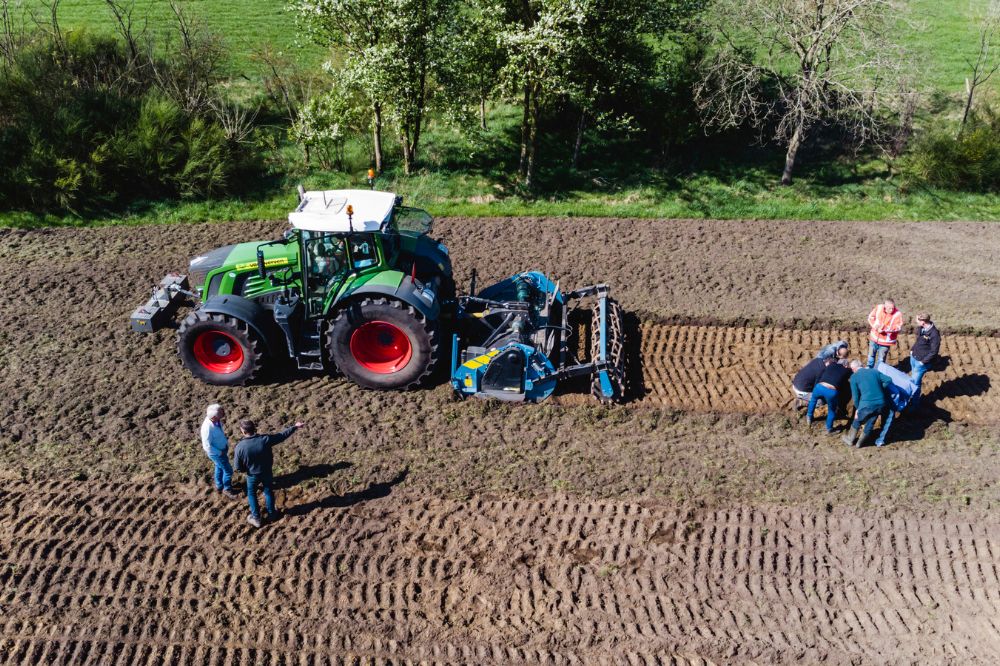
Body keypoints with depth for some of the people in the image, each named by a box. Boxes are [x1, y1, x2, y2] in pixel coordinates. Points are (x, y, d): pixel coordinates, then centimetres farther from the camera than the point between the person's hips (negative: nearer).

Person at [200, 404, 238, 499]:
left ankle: (219, 485, 51)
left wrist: (224, 436, -2)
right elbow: (207, 446, -30)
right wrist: (220, 453, -20)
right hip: (216, 452, -8)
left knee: (219, 467, 28)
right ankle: (227, 489, 31)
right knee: (228, 470, 8)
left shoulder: (216, 420, -15)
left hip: (222, 449, 8)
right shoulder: (207, 428, -39)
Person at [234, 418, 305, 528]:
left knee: (251, 494, 24)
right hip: (267, 472, 1)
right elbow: (282, 435, -13)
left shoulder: (240, 447, -28)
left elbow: (238, 467, -17)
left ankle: (256, 518, 34)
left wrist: (246, 470, 7)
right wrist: (295, 426, 0)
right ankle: (271, 513, 44)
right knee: (268, 491, 26)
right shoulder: (265, 439, -26)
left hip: (252, 475, -1)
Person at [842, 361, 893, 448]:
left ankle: (850, 440, 42)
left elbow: (855, 395, 2)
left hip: (867, 404, -4)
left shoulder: (854, 377, 2)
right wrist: (879, 389, 18)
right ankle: (860, 443, 40)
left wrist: (857, 408, 15)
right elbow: (888, 380, 5)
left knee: (857, 421, 23)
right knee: (870, 423, 23)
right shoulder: (874, 371, 13)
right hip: (881, 403, 4)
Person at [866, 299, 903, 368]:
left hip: (886, 341, -3)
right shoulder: (879, 307, -13)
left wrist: (885, 329, -36)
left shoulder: (897, 314, -21)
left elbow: (898, 327, -23)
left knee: (881, 359, 9)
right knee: (871, 355, 23)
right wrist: (875, 326, -22)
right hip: (874, 337, 3)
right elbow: (871, 317, -4)